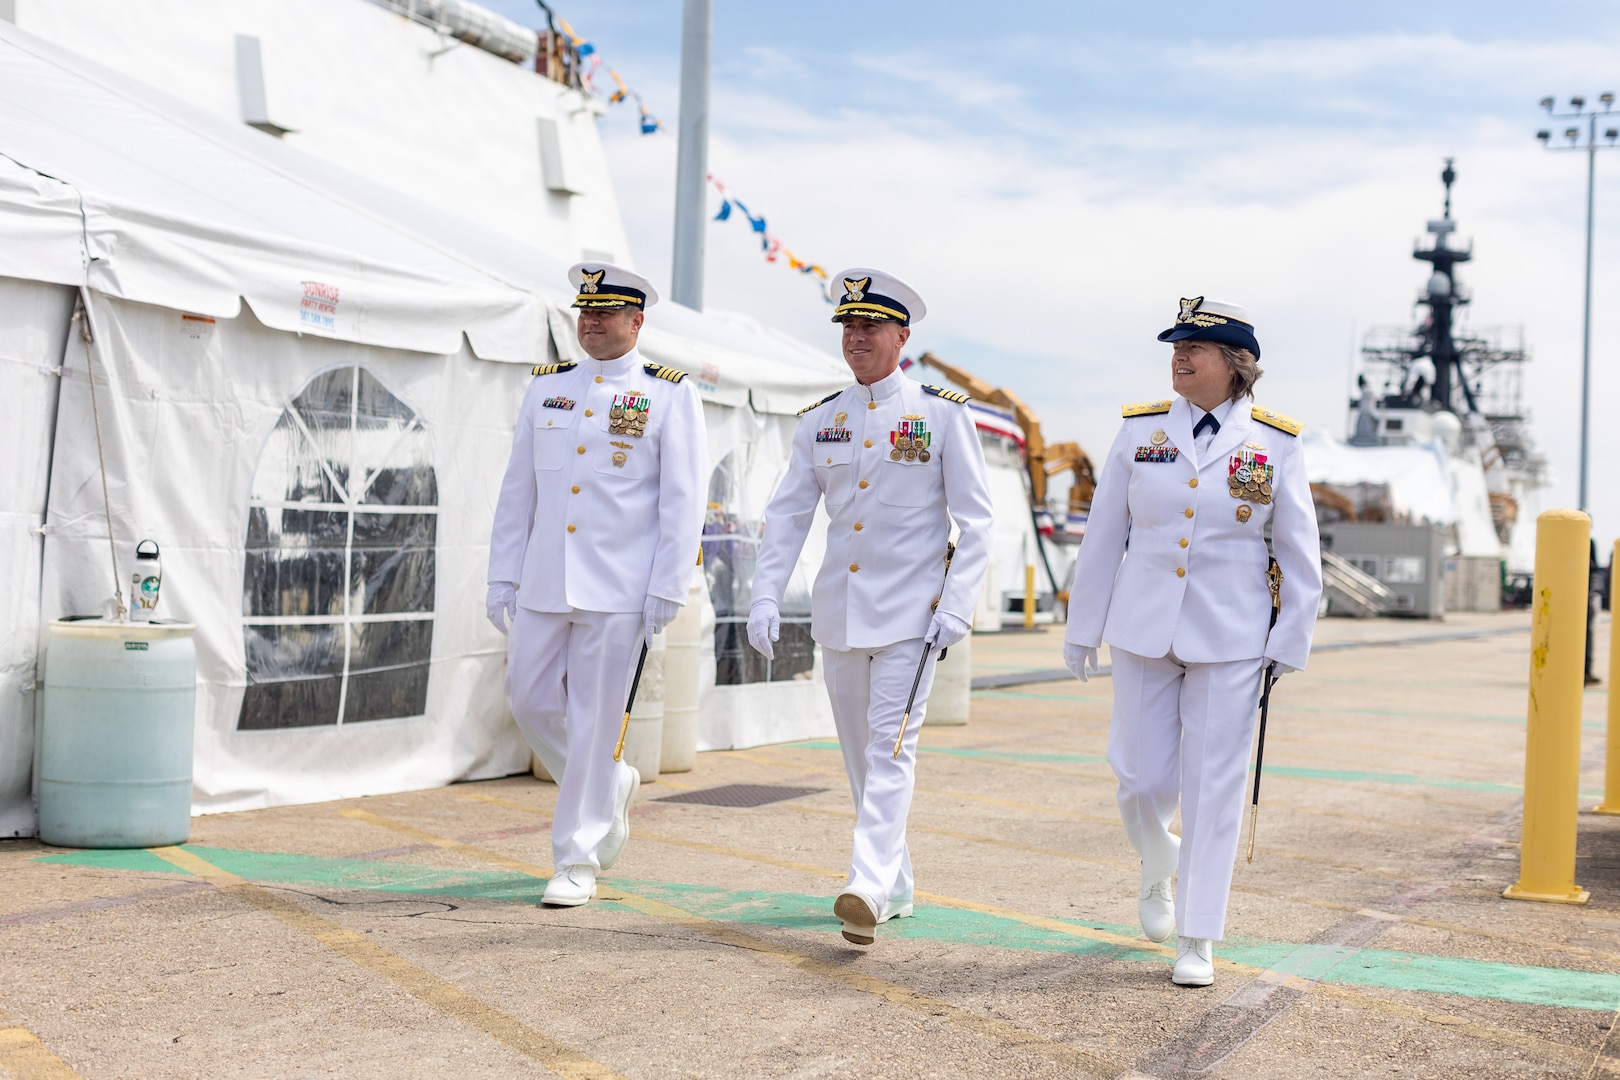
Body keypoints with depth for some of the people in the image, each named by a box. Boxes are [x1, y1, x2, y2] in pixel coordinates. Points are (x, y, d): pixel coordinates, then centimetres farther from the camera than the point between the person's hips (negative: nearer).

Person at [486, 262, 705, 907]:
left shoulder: (670, 395, -2)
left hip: (617, 588, -5)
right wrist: (503, 577, 9)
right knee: (530, 699, 7)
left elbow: (683, 501, -5)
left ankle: (578, 860, 10)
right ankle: (610, 787, 32)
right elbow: (517, 490, 13)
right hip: (544, 582, 5)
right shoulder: (546, 387, 11)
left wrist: (666, 592, -11)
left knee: (594, 719, -1)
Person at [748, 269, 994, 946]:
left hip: (910, 611, -5)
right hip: (838, 610, 5)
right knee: (859, 751, 11)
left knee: (890, 746, -13)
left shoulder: (943, 413, -4)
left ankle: (870, 889, -18)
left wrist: (958, 606, -12)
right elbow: (787, 514, 8)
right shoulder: (819, 421, 8)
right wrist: (766, 596, -3)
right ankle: (897, 888, 24)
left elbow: (975, 520, -4)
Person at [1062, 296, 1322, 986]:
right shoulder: (1142, 428, 2)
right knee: (1143, 781, 3)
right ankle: (1157, 872, 36)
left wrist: (1291, 640, 0)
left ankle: (1197, 939, 13)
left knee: (1213, 786, 0)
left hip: (1230, 638, -1)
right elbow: (1104, 534, 7)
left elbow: (1299, 552, 4)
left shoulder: (1277, 443, -2)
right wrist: (1082, 628, 8)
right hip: (1142, 631, 2)